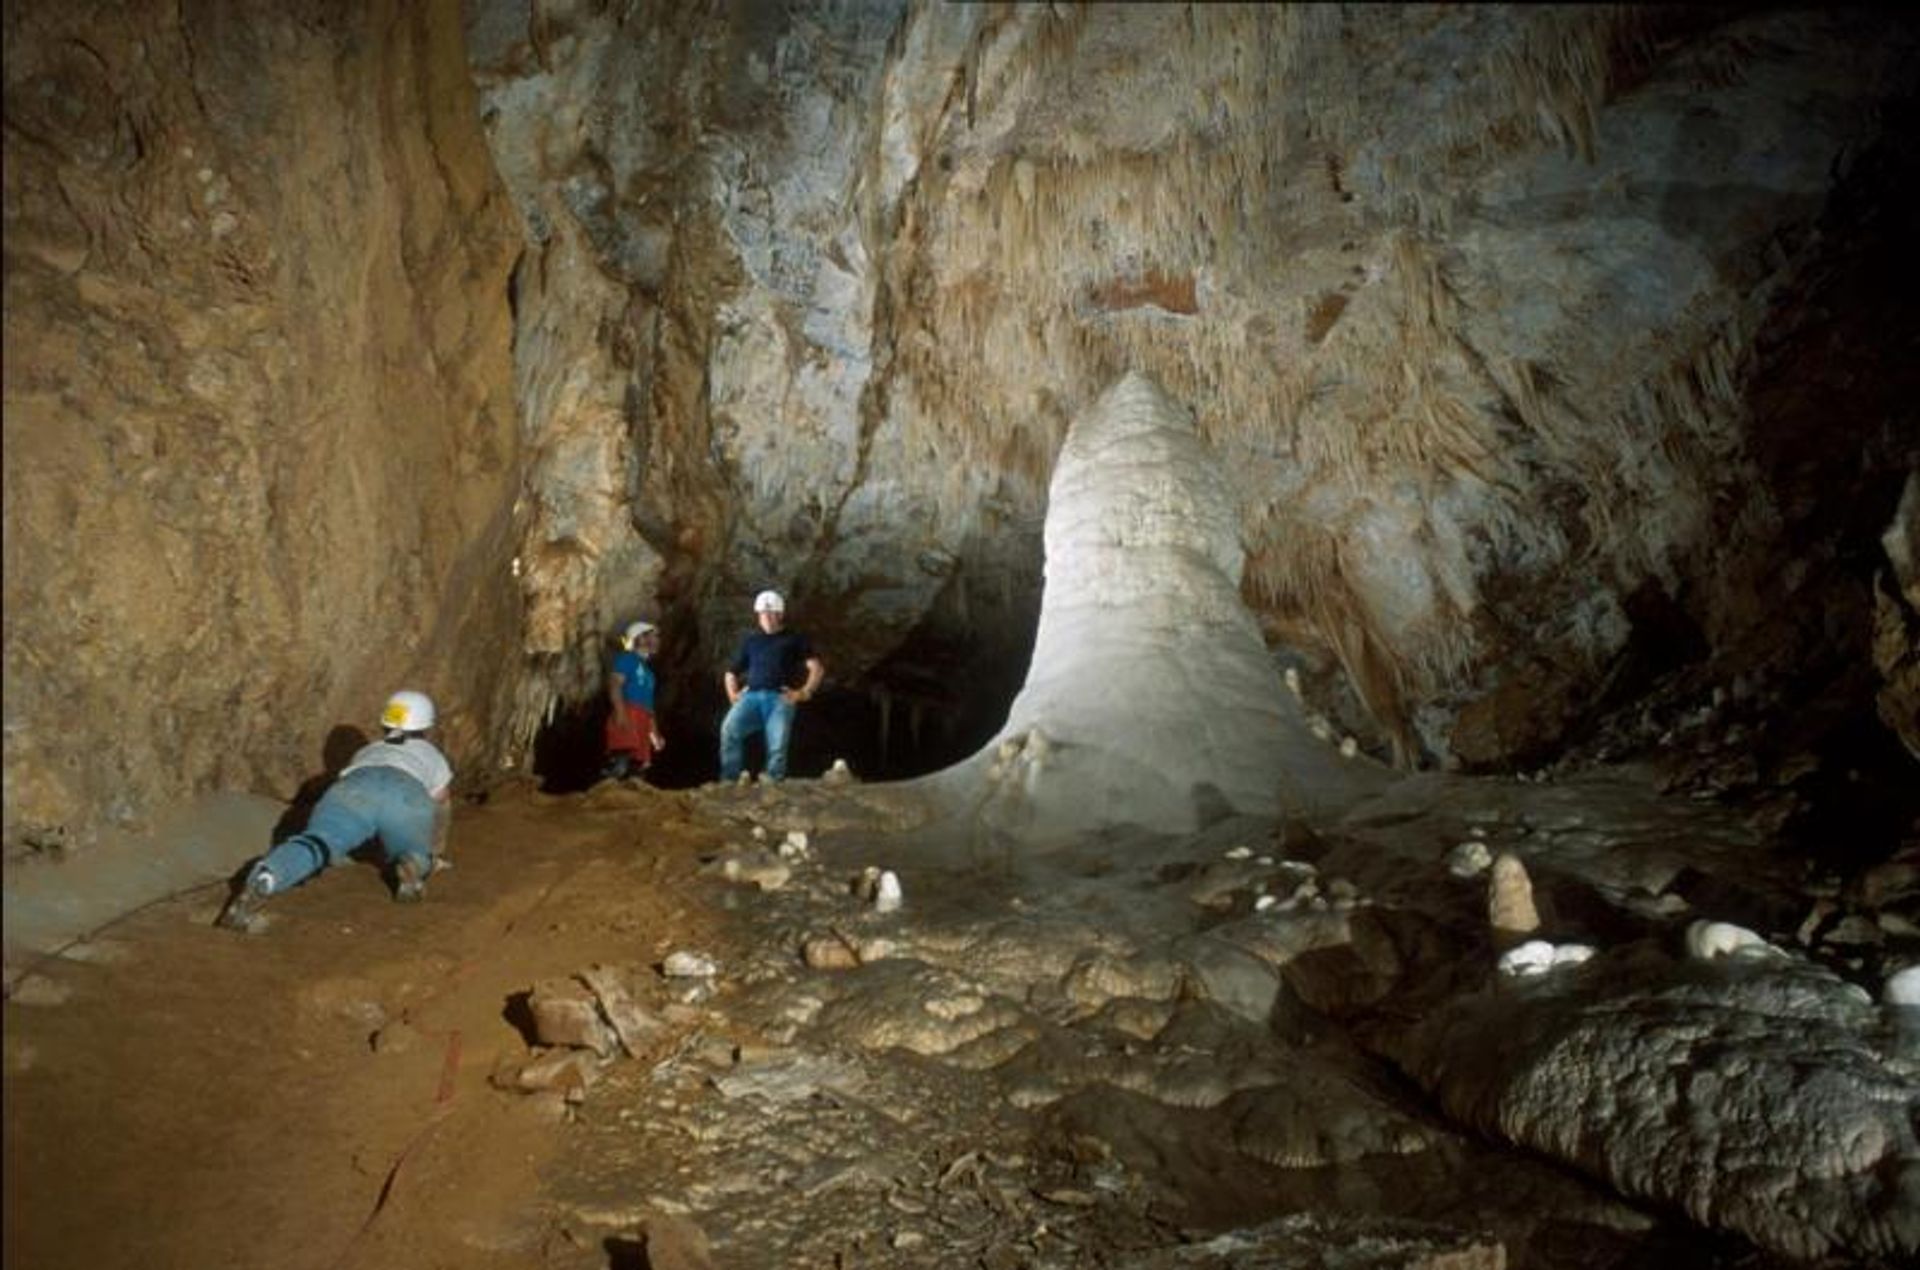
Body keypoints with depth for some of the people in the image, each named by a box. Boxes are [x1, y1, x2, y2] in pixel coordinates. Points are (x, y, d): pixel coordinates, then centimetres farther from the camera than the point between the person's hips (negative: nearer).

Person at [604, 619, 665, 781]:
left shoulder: (647, 669, 30)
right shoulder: (627, 658, 7)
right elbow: (614, 685, -7)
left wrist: (655, 734, 22)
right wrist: (620, 712, -22)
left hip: (642, 720, 8)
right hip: (626, 716, -8)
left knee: (637, 764, -1)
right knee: (622, 760, -24)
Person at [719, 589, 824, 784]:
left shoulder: (794, 639, 18)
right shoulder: (750, 640, 27)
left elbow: (817, 668, 8)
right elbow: (732, 672, 31)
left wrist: (805, 692, -6)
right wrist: (732, 693, 11)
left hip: (780, 698, -2)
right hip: (751, 696, 2)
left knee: (777, 746, -22)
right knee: (729, 728, -26)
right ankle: (729, 782, -25)